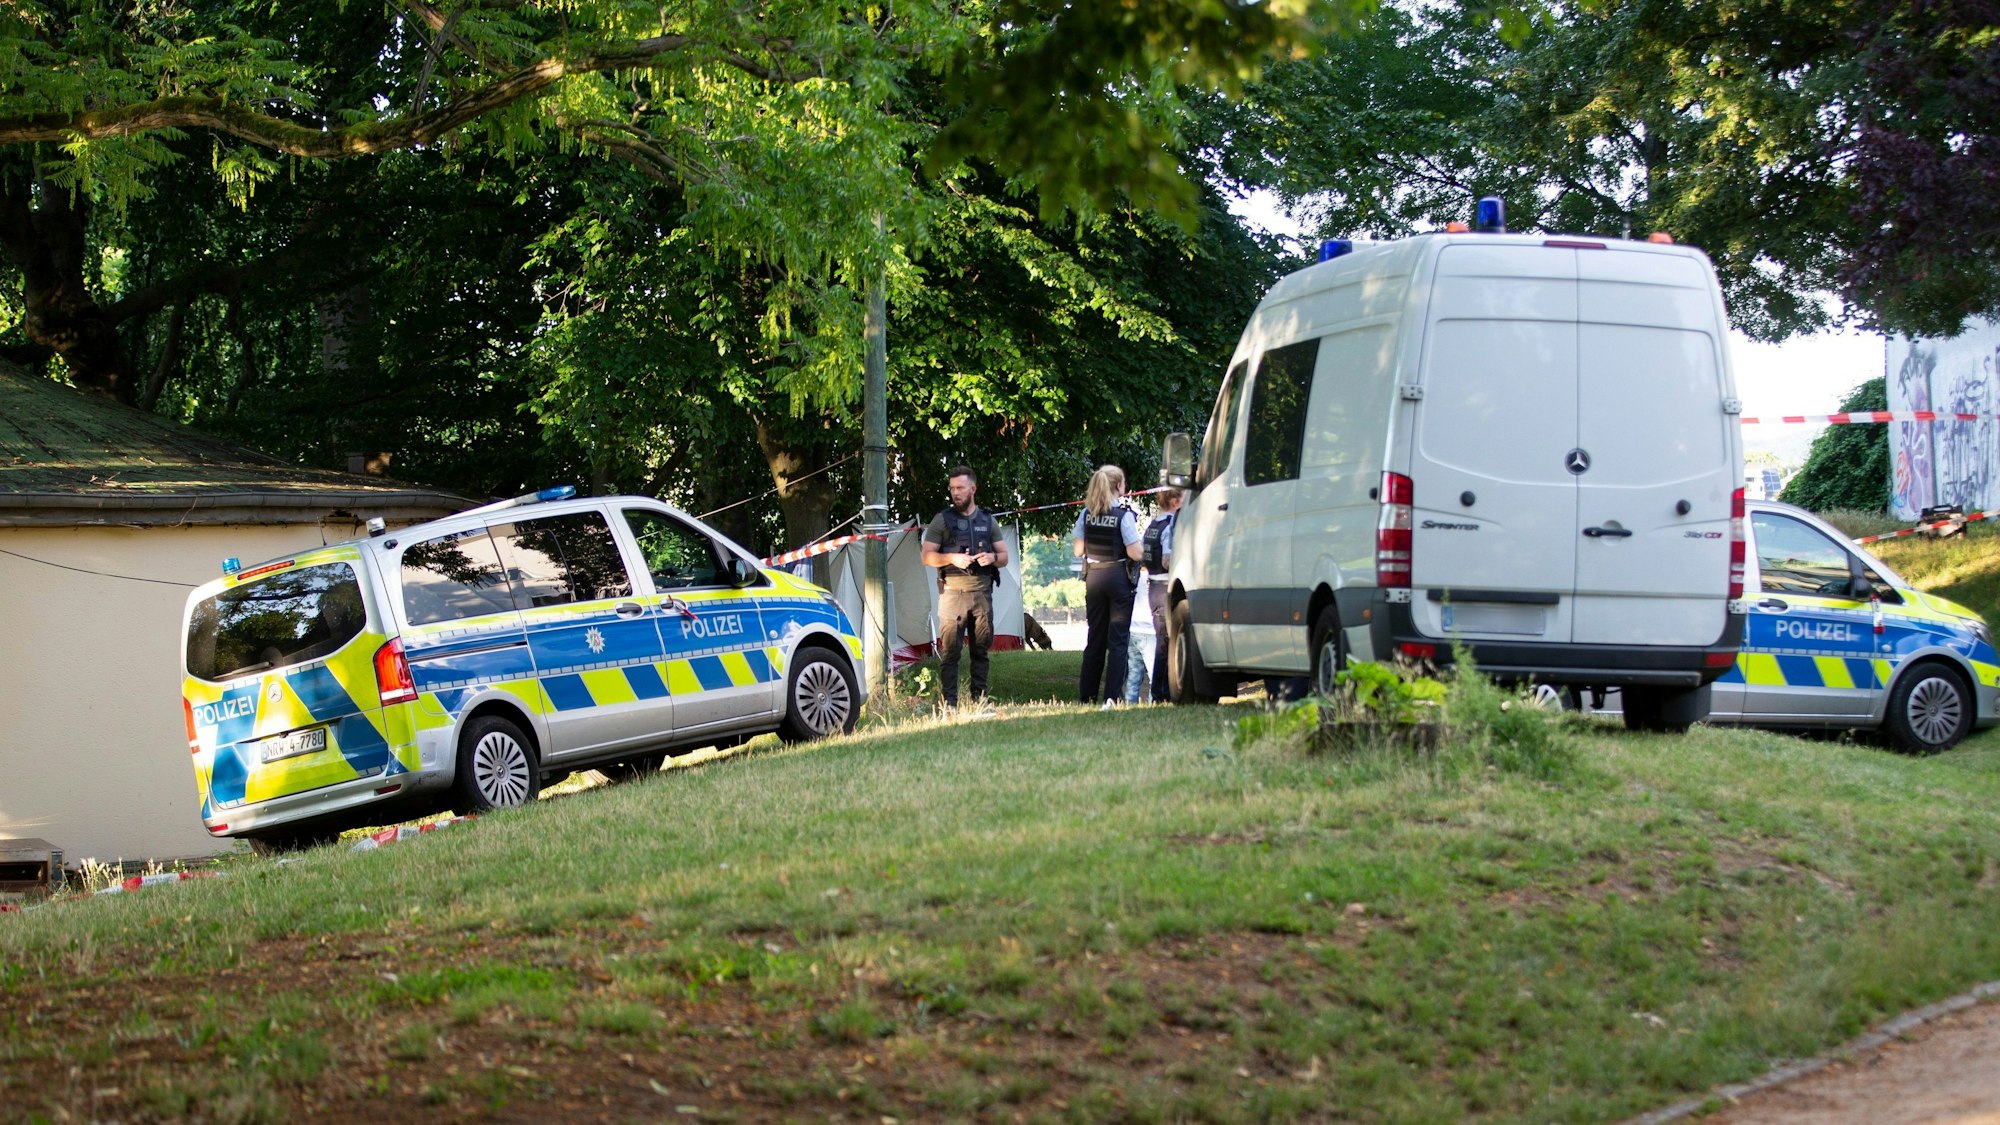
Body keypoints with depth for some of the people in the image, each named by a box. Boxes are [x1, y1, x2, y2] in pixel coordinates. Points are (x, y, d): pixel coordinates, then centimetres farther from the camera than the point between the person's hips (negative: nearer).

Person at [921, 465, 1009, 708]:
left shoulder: (987, 520, 14)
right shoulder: (942, 520, 5)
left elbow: (1004, 558, 15)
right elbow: (927, 556, 1)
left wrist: (992, 557, -8)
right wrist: (951, 558, -16)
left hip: (982, 593, 3)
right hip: (953, 594, -3)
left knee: (981, 649, 5)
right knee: (950, 650, -8)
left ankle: (979, 699, 11)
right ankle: (949, 702, -8)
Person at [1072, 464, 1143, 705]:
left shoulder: (1086, 514, 1)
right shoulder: (1124, 515, -13)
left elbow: (1078, 550, 6)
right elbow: (1135, 553, -16)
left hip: (1093, 578, 5)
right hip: (1119, 578, -5)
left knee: (1094, 639, 12)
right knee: (1118, 640, -1)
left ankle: (1088, 696, 13)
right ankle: (1111, 697, -8)